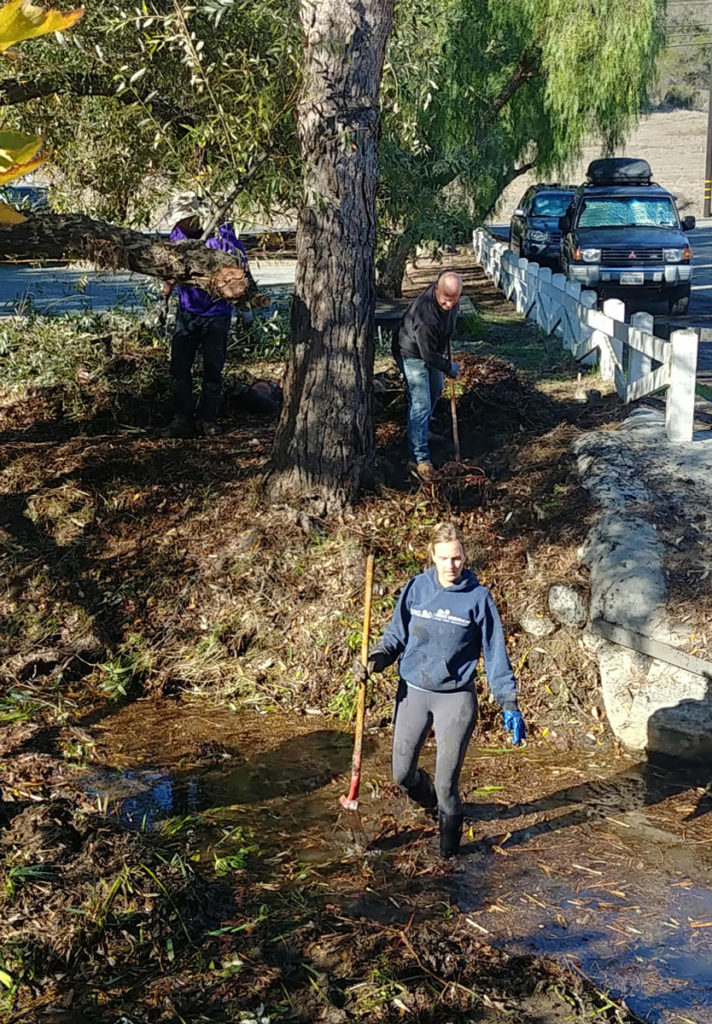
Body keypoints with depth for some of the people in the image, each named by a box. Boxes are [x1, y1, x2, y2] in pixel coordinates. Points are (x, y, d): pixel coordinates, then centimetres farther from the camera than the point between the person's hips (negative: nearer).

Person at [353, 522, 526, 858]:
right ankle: (432, 801, 42)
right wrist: (375, 660, -14)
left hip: (456, 697, -3)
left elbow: (495, 652, -4)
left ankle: (450, 827, 31)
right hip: (413, 691, 3)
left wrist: (509, 704, -7)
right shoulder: (415, 588, -3)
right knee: (402, 773, 8)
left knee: (446, 781, 1)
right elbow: (396, 635, 5)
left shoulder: (478, 597, -8)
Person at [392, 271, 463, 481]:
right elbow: (428, 354, -31)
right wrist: (450, 368, -15)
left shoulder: (450, 292, -18)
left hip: (432, 348, 9)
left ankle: (422, 430, 51)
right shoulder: (426, 315, -42)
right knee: (420, 404, -12)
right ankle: (420, 458, -6)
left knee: (436, 390, 26)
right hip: (412, 353, -9)